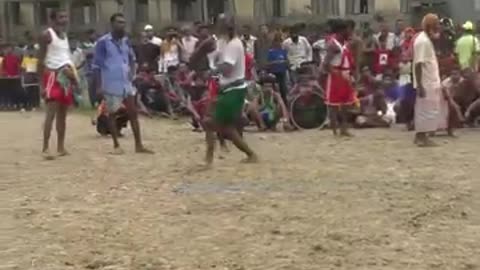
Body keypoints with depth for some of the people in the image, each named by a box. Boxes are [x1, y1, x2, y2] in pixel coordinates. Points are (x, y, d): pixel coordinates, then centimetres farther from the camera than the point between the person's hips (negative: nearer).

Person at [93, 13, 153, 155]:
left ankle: (138, 145, 9)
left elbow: (132, 58, 21)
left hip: (126, 83, 6)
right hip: (111, 84, -6)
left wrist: (132, 72, 4)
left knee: (133, 113, 5)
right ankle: (116, 145, 15)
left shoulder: (126, 40, 7)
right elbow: (97, 65, -9)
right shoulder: (103, 42, -10)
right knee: (112, 114, 6)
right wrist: (99, 85, -12)